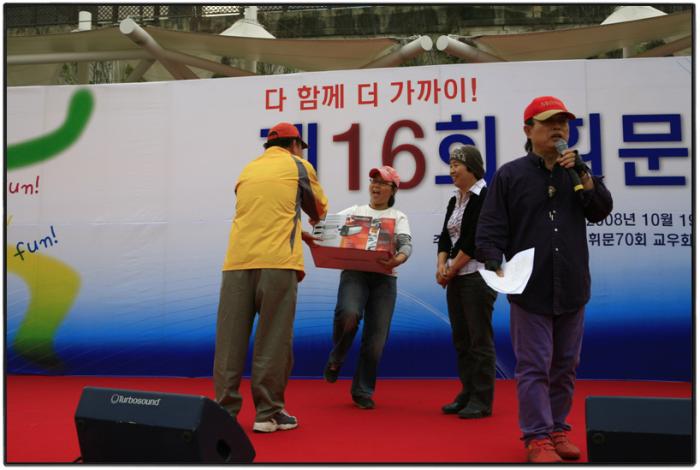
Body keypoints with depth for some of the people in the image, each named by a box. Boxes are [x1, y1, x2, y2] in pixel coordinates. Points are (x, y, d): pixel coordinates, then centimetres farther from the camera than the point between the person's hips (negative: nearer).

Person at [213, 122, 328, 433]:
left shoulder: (248, 169, 22)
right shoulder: (299, 166, 12)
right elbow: (319, 210, 23)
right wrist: (311, 224, 47)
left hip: (238, 261, 4)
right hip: (277, 261, -4)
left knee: (230, 339, 5)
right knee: (272, 340, 1)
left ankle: (225, 411, 8)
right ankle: (267, 413, 5)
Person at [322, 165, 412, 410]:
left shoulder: (398, 217, 13)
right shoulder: (354, 211, 17)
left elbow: (406, 245, -5)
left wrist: (398, 260, -28)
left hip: (384, 277, 1)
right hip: (354, 272, -1)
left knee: (376, 338, -2)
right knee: (348, 314, -30)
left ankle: (363, 391, 16)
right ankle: (336, 358, 1)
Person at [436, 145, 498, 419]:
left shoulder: (484, 196, -10)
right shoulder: (455, 200, 16)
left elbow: (474, 240, -16)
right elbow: (445, 236, 13)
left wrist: (451, 269, -10)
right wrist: (442, 266, -3)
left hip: (477, 275, -8)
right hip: (456, 278, 9)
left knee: (479, 339, -3)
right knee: (460, 338, 12)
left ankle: (482, 401, 6)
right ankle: (467, 395, 22)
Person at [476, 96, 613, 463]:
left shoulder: (576, 171, 11)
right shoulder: (510, 175, -1)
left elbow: (601, 211, -1)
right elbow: (489, 229, -5)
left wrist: (583, 173, -10)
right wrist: (495, 263, -19)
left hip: (572, 288, 5)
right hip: (530, 288, -4)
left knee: (565, 366, 13)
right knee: (534, 367, -1)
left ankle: (558, 429, 27)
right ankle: (537, 437, 9)